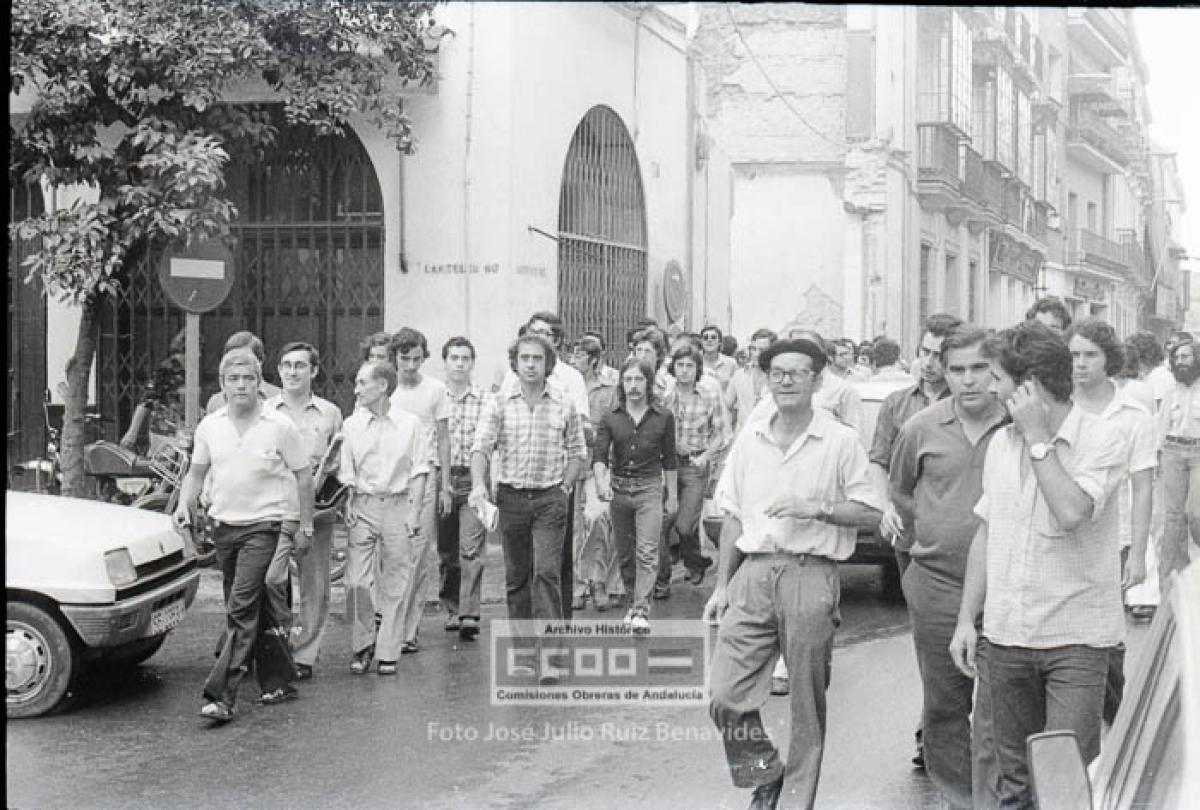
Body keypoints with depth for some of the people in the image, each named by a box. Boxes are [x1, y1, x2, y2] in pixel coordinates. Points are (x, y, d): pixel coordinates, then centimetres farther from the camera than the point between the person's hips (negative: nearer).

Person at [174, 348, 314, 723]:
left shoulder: (280, 426, -5)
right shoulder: (209, 426, 7)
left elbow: (303, 478, 1)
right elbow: (197, 472, 16)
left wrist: (305, 527, 0)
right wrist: (185, 504, -2)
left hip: (263, 526, -5)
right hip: (223, 526, 5)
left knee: (242, 610, -14)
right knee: (255, 611, 13)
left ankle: (222, 695, -18)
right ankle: (278, 682, 26)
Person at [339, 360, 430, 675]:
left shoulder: (410, 424, 2)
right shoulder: (352, 425, 6)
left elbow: (420, 472, 2)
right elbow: (346, 472, 6)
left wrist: (414, 513, -6)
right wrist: (349, 507, -6)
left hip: (399, 506, -1)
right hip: (363, 506, 1)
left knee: (396, 583, 2)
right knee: (357, 581, -5)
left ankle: (388, 652, 9)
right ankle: (362, 646, 11)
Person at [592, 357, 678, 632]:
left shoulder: (663, 417, -1)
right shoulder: (611, 418, 0)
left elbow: (669, 459, 7)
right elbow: (599, 454, -8)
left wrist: (672, 495, 8)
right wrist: (601, 480, -27)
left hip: (649, 488, -2)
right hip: (618, 488, 2)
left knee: (647, 552, -11)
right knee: (624, 553, 11)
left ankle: (641, 612, -12)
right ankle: (634, 601, 27)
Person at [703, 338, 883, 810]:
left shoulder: (840, 442, -1)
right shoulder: (749, 440, 11)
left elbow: (871, 515, -2)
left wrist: (818, 508, -16)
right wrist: (722, 585, 12)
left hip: (811, 575, -3)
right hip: (753, 572, 3)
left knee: (808, 704, 5)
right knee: (726, 697, -4)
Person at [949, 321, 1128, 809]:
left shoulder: (1101, 440, -8)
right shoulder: (1002, 442, 10)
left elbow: (1071, 512, -25)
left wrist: (1038, 437, -16)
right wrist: (966, 619, 10)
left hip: (1075, 639, -5)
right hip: (1005, 636, 6)